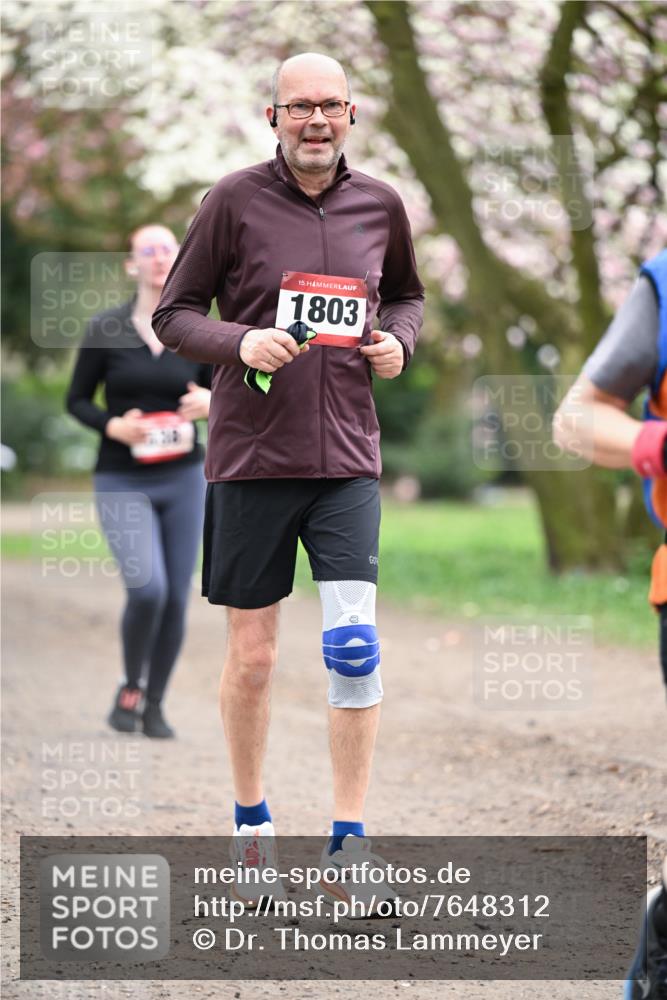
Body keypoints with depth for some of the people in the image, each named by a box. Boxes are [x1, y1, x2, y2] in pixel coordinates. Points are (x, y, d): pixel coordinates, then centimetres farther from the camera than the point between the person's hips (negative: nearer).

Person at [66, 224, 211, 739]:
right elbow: (77, 401, 3)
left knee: (177, 597, 1)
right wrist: (112, 425, -16)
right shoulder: (105, 330, -4)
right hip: (122, 480, -3)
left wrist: (209, 403, -11)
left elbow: (218, 395, 12)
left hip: (183, 479, 3)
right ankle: (131, 687, 6)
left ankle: (155, 704, 19)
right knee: (147, 587, -20)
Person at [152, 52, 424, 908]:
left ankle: (349, 841, 0)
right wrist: (239, 342, -17)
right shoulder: (235, 201, -4)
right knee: (251, 657, 6)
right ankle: (251, 825, 25)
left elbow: (406, 296, 23)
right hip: (250, 456, -1)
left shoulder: (380, 205, 5)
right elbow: (173, 314, 1)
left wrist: (397, 340, 1)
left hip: (347, 460, 2)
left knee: (354, 645, -9)